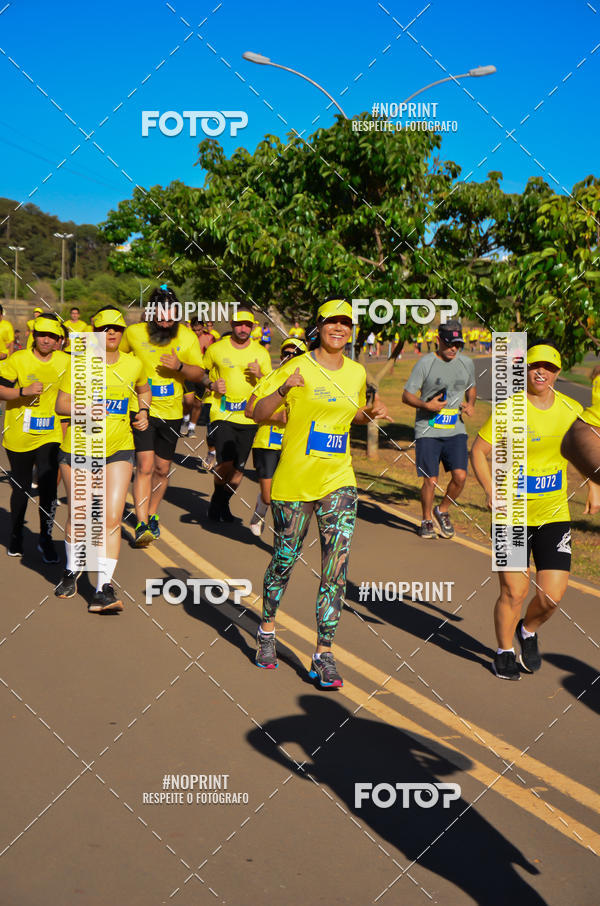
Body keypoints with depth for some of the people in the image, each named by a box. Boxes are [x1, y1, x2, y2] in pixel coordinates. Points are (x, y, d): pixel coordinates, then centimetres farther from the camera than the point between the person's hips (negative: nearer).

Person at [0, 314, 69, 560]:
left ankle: (45, 539, 5)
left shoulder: (65, 361, 1)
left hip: (49, 436, 1)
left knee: (48, 487, -12)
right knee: (21, 489, 13)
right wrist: (24, 391, -24)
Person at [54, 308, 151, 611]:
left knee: (112, 518, -11)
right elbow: (60, 404, -4)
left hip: (118, 449, 1)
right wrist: (84, 407, -22)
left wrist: (144, 411, 7)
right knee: (77, 517, 8)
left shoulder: (133, 364, 3)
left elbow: (144, 390, 25)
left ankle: (103, 589, -9)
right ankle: (72, 571, 36)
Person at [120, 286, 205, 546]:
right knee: (145, 466, -15)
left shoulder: (187, 337, -3)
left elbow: (199, 374, 1)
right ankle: (141, 524, -13)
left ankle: (152, 515, 32)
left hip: (171, 412, 3)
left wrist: (180, 366, -18)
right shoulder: (134, 332, -6)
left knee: (162, 470, 12)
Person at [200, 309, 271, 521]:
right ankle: (216, 502, 9)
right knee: (226, 464, -16)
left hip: (248, 418, 3)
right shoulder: (216, 349, 1)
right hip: (222, 415, -2)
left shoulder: (261, 353, 5)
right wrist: (211, 385, -6)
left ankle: (223, 504, 29)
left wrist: (259, 375, -12)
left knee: (238, 469, 6)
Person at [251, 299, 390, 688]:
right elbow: (259, 414, -8)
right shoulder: (297, 367, -6)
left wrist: (371, 414, 3)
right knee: (285, 558, 10)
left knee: (337, 567, -6)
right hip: (294, 480, -3)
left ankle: (323, 655, 1)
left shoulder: (357, 373, 8)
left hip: (339, 480, 3)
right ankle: (267, 629, 35)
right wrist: (284, 389, -26)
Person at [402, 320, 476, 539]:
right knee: (430, 481, -5)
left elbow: (471, 388, 27)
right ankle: (426, 521, 19)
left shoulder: (466, 363, 8)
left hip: (455, 430, 3)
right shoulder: (425, 363, -5)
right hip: (428, 431, -3)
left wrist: (470, 404, 5)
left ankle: (442, 512, 17)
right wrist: (426, 405, -20)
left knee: (460, 476, -9)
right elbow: (407, 395, -3)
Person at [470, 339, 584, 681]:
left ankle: (528, 631, 32)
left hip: (555, 515, 3)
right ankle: (505, 651, 23)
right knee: (514, 592, -3)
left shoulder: (572, 409, 2)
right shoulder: (509, 409, -10)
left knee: (552, 596, -1)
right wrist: (492, 492, -16)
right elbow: (478, 451, -4)